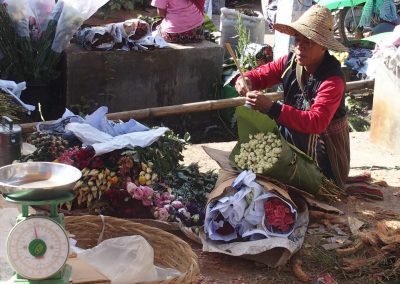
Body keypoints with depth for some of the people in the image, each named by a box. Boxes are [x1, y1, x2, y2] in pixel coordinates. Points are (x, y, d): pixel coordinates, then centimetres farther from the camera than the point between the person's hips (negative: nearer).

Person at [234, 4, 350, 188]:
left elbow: (316, 122, -40)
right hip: (292, 139, 6)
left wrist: (272, 108, -49)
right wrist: (246, 80, -25)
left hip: (322, 150, -6)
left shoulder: (332, 79, -29)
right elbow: (261, 74, 3)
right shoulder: (291, 62, -9)